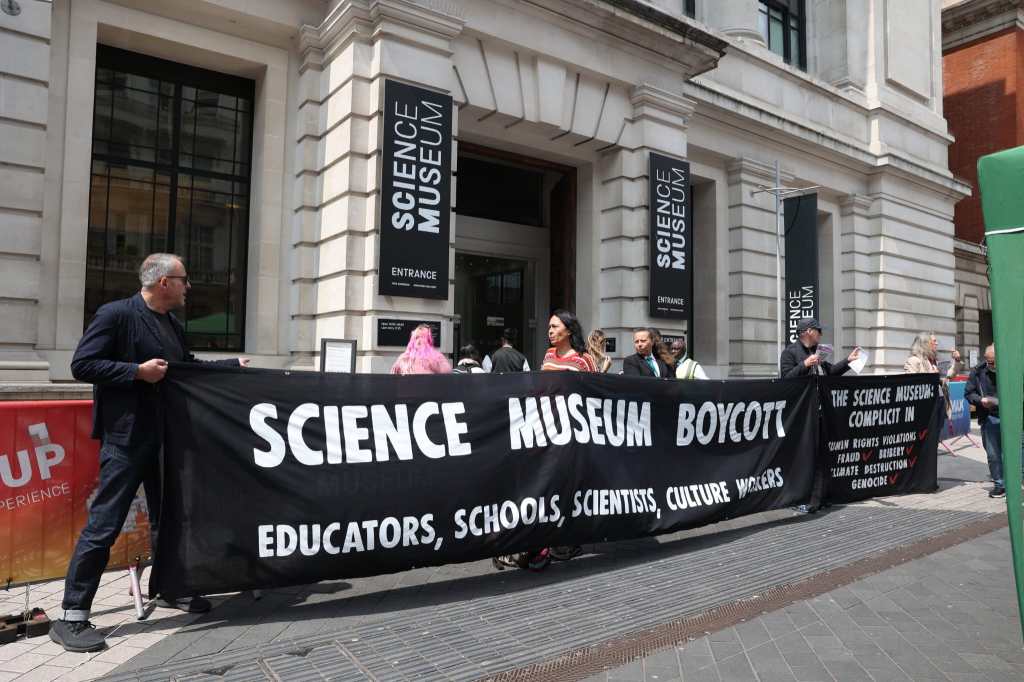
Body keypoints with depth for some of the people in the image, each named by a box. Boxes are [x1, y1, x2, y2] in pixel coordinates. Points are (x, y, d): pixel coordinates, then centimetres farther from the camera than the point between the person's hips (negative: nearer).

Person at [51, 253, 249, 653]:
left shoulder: (173, 325, 12)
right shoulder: (116, 314, -11)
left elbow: (188, 368, 21)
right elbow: (81, 365, -15)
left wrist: (233, 364, 20)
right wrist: (138, 371, -20)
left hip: (164, 438, 8)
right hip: (126, 439, -8)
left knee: (167, 518, 17)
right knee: (104, 525, -3)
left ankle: (170, 589, 33)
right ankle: (71, 616, 8)